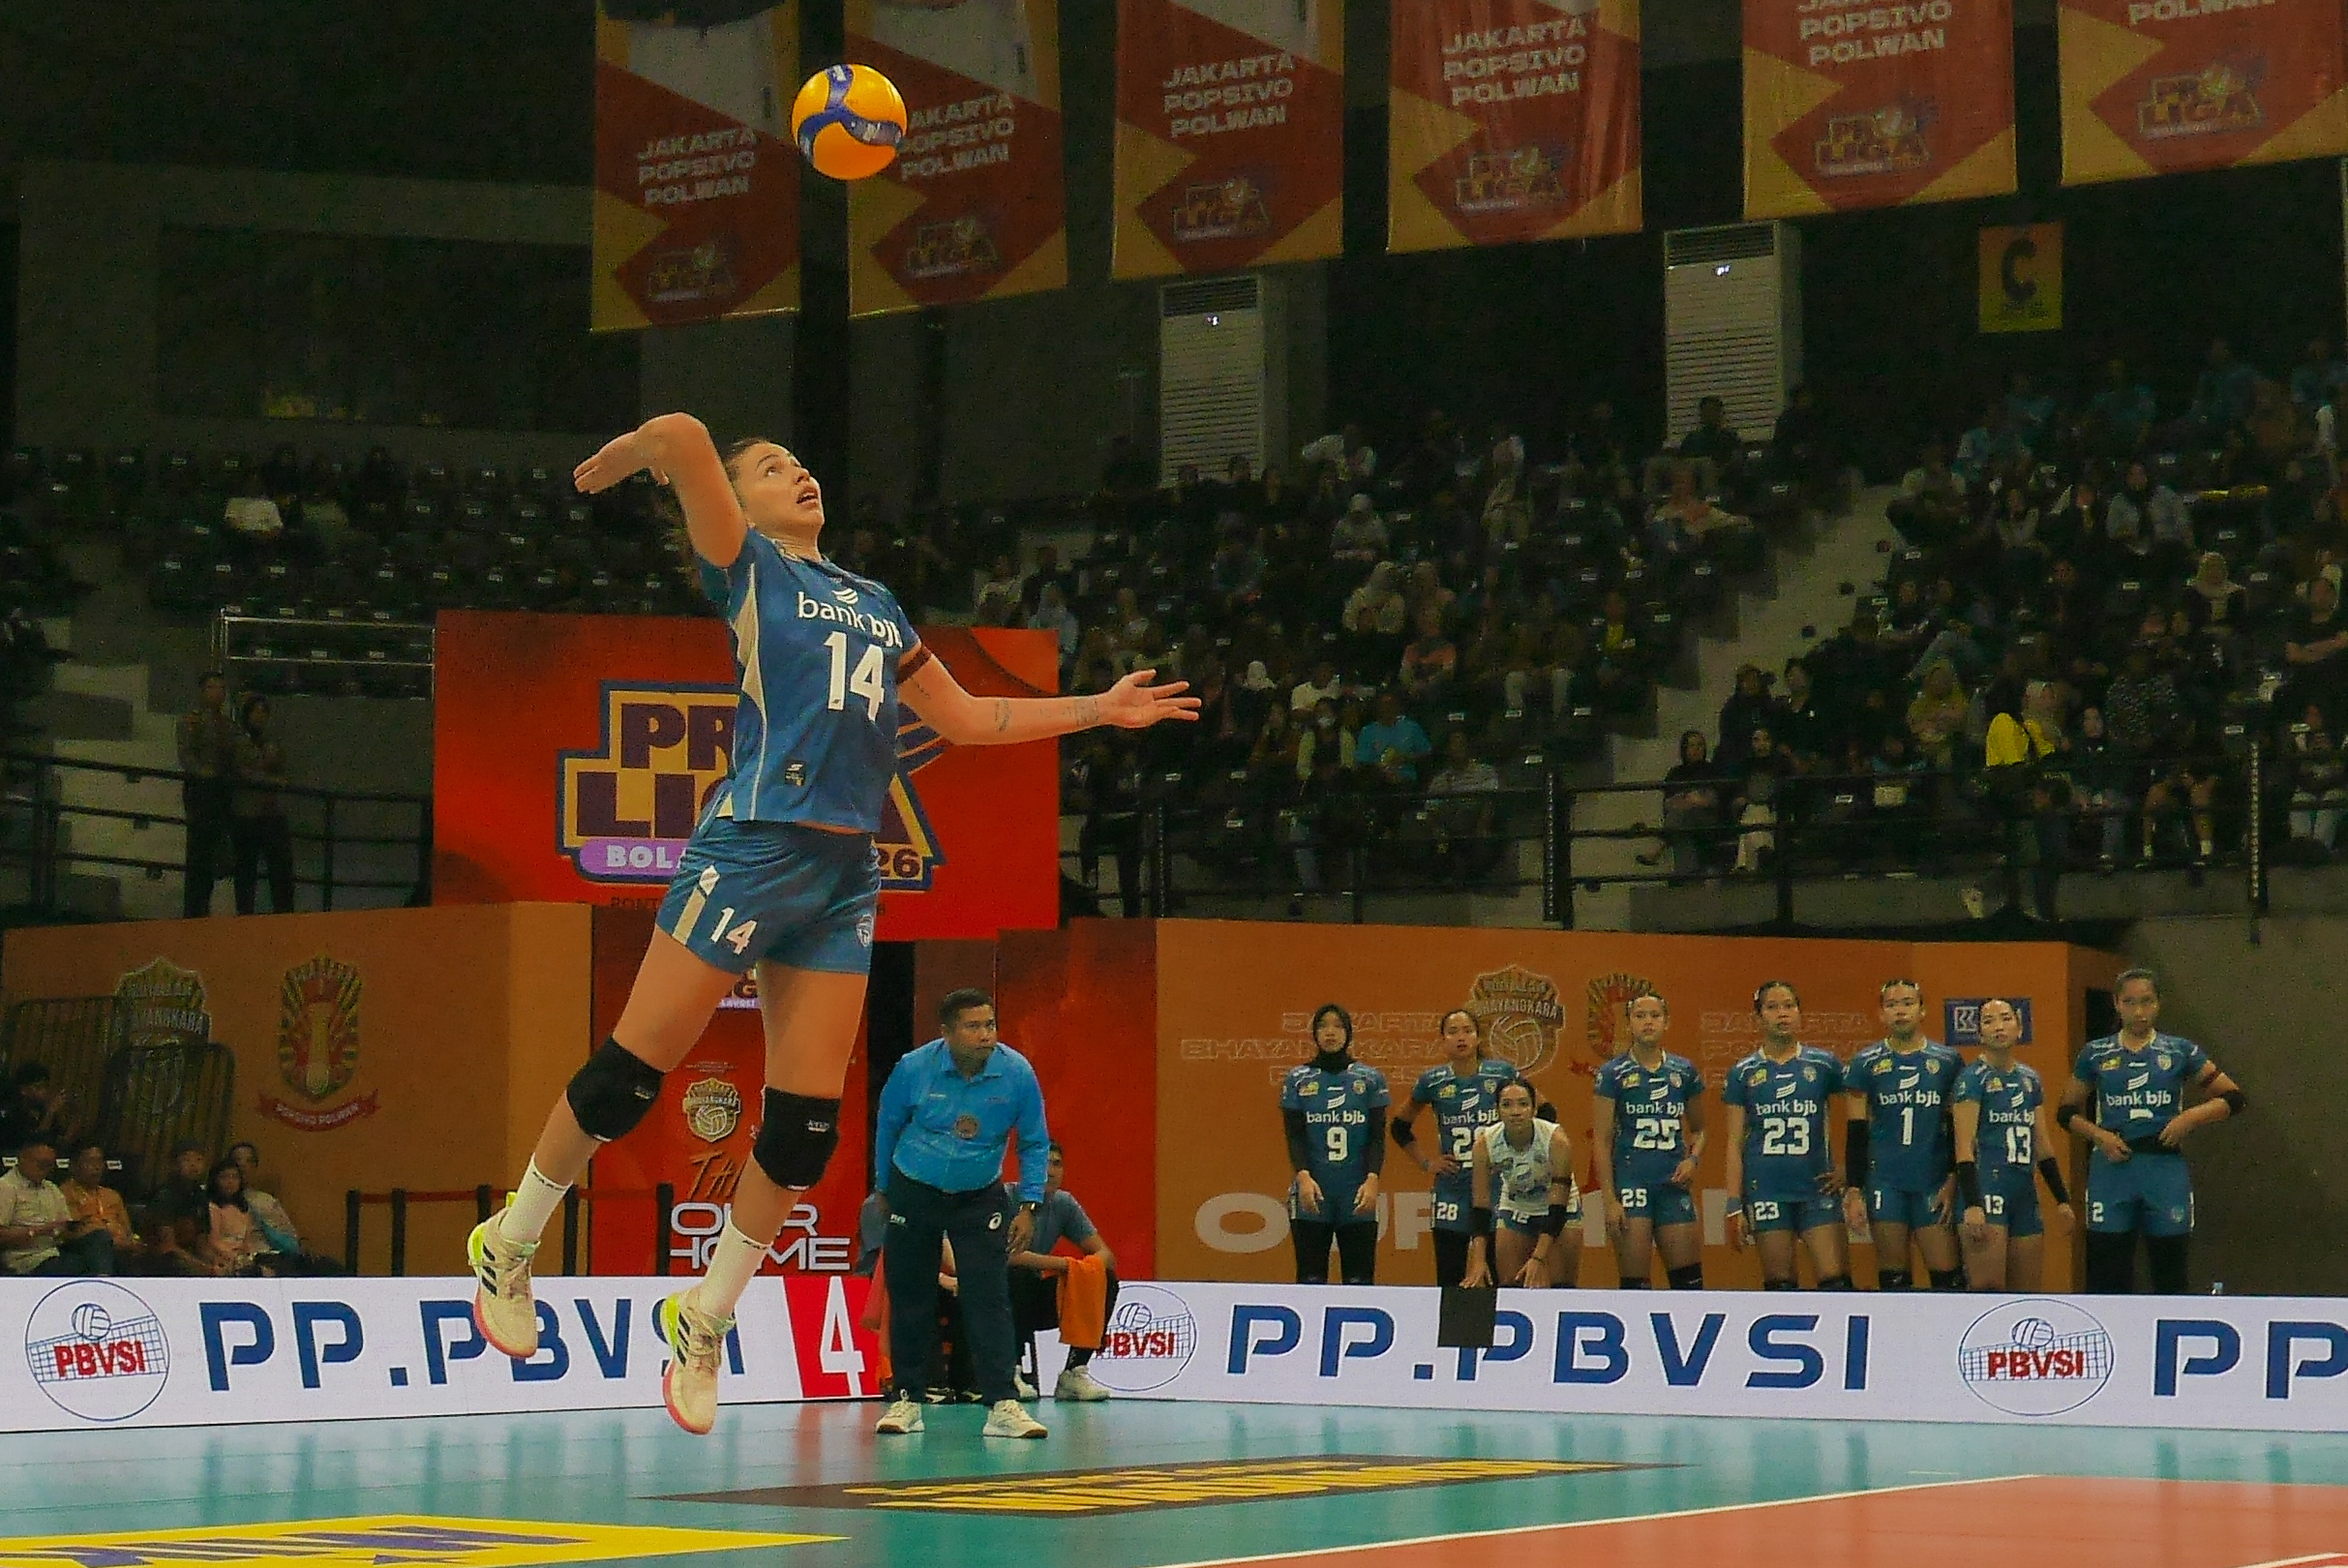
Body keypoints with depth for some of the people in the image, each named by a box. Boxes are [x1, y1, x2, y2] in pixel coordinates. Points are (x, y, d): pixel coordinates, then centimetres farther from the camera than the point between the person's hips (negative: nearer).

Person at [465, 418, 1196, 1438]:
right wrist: (613, 465, 7)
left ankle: (705, 1316, 16)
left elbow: (965, 719, 29)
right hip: (752, 848, -6)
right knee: (631, 1073, -4)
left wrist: (1101, 710, 29)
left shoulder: (874, 602, 24)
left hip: (846, 875, 6)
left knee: (807, 1121, 1)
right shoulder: (750, 569, 3)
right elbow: (681, 437, -12)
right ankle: (510, 1242, 16)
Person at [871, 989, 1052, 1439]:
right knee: (909, 1300, 4)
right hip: (914, 1194, 0)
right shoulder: (913, 1068, -15)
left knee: (989, 1297, -11)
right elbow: (887, 1128, 4)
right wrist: (883, 1190, 14)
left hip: (980, 1199, 0)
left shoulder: (1017, 1073, -15)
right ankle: (907, 1399, 17)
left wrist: (1028, 1206, -6)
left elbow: (1035, 1144, -1)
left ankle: (1003, 1405, -13)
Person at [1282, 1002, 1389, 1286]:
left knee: (1359, 1280, -2)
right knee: (1310, 1279, -2)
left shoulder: (1370, 1079, 8)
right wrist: (1303, 1176, -17)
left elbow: (1378, 1135, 3)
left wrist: (1372, 1179, -13)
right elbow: (1294, 1135, 1)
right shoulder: (1298, 1079, 7)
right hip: (1312, 1195, 0)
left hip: (1357, 1198, 0)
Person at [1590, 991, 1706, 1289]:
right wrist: (1609, 1200, -9)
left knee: (1689, 1279, -1)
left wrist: (1693, 1158, 1)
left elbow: (1698, 1129, 23)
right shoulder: (1613, 1074, 1)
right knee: (1635, 1282, -4)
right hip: (1630, 1183, -3)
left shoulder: (1684, 1072, 11)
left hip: (1673, 1185, 3)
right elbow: (1601, 1142, -1)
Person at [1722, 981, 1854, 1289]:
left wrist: (1847, 1170, 3)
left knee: (1835, 1280, -9)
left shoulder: (1823, 1064, 5)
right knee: (1779, 1287, 1)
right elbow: (1735, 1144, 6)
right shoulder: (1743, 1073, 6)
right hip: (1766, 1191, 0)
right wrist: (1734, 1206, 1)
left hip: (1816, 1186, 0)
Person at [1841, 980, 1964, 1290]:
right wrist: (1854, 1190, -1)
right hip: (1886, 1180, 0)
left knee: (1946, 1275, -6)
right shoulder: (1867, 1063, 6)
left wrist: (1953, 1181, 0)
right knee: (1893, 1277, 0)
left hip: (1934, 1182, 0)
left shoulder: (1947, 1061, 7)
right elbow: (1857, 1132, 5)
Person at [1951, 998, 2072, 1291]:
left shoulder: (2030, 1079, 16)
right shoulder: (1973, 1078, -4)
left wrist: (2062, 1199, 18)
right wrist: (1972, 1204, -20)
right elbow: (1964, 1147, -11)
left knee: (2029, 1292, 6)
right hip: (1988, 1188, -7)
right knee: (1988, 1289, -15)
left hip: (2024, 1191, 7)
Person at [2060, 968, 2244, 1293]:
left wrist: (2193, 1116, -9)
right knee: (2108, 1278, -1)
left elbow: (2234, 1099, 7)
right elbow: (2067, 1112, 14)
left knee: (2170, 1278, 3)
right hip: (2112, 1167, 0)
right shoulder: (2096, 1054, 8)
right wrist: (2097, 1134, -5)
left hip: (2165, 1167, 0)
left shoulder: (2180, 1052, 6)